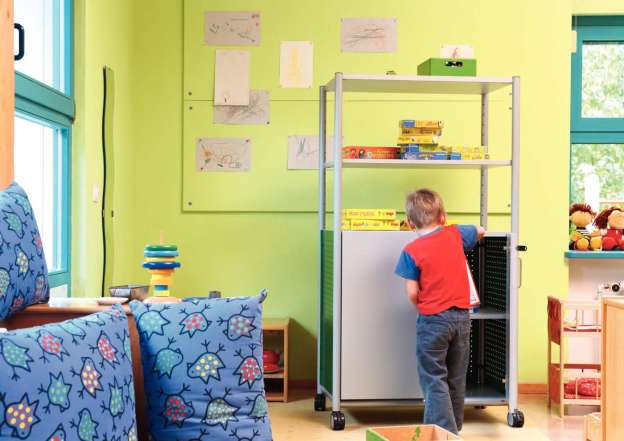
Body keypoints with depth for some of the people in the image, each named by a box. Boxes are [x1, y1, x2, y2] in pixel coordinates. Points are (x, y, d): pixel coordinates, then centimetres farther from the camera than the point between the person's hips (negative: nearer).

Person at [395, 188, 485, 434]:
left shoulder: (411, 251, -11)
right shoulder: (455, 235, 0)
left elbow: (412, 293, -12)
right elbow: (480, 231, 21)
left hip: (433, 320, -5)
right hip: (461, 316, 5)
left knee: (434, 381, 3)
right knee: (456, 380, 16)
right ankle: (454, 427, 28)